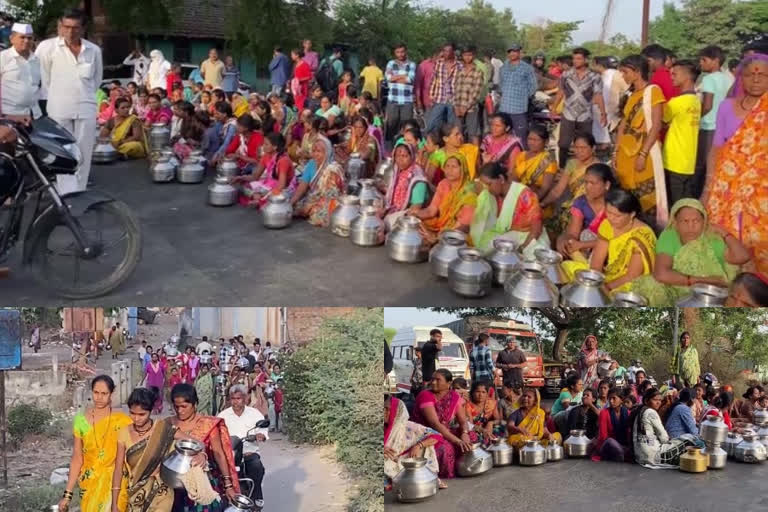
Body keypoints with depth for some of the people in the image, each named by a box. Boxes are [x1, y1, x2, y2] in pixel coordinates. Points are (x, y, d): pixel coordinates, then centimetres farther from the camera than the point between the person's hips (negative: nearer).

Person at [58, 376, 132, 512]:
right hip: (90, 484, 2)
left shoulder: (122, 421, -10)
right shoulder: (81, 420, -3)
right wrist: (67, 494, 0)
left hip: (115, 483, -2)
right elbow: (77, 459, 1)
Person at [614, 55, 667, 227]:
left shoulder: (653, 91, -6)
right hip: (626, 153, 7)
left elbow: (656, 126, -13)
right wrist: (616, 151, 10)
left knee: (646, 198, -4)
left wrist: (643, 154, -18)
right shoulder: (632, 94, 16)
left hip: (644, 154, -7)